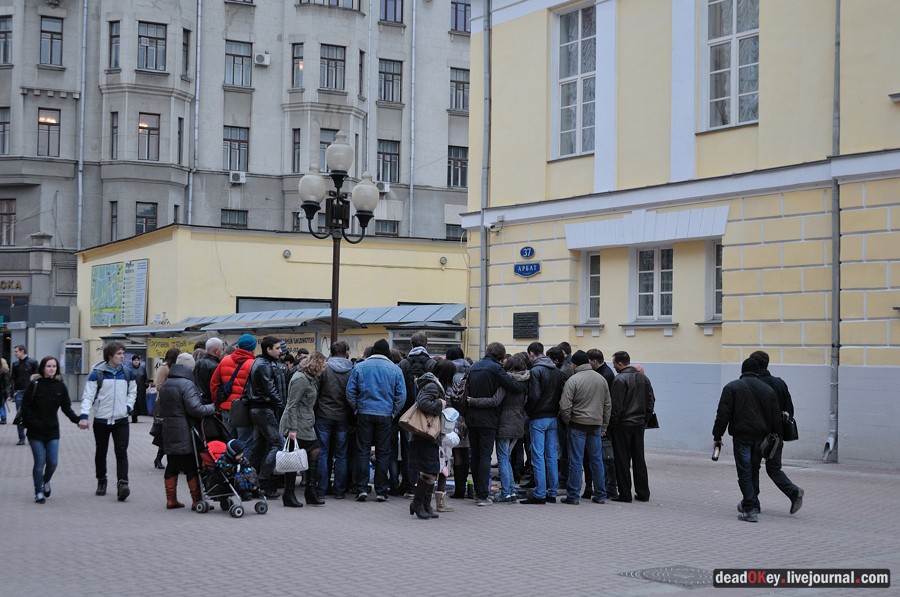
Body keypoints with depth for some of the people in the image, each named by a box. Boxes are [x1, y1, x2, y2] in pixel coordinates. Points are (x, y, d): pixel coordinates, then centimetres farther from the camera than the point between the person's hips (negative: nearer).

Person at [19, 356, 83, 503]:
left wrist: (77, 419, -12)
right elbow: (25, 406, -5)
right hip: (35, 431, -2)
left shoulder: (60, 386, 2)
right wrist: (33, 423, -14)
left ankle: (46, 481, 31)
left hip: (52, 430, 2)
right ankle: (38, 492, 12)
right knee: (40, 462, -2)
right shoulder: (34, 385, -6)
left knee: (53, 462, 0)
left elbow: (66, 408, 4)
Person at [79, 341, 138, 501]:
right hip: (101, 420, -1)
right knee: (101, 452, 12)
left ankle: (122, 483, -16)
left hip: (121, 420, 1)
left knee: (121, 452, -10)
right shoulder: (97, 374, -7)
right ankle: (101, 481, 28)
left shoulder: (126, 373, 5)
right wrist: (84, 416, -18)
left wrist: (128, 407, 3)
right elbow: (88, 395, -8)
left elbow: (132, 392, 19)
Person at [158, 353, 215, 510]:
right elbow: (195, 409, -21)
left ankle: (171, 500, 15)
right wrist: (211, 408, -9)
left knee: (172, 466, 12)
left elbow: (160, 410, 19)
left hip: (168, 431, 8)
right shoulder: (187, 384, -14)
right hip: (185, 434, -8)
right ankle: (196, 500, 0)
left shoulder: (166, 384, 13)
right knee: (191, 467, -2)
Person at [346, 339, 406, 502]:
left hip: (364, 414, 0)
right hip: (385, 415, 0)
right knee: (383, 452, 7)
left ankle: (362, 488, 1)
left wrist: (356, 409, 11)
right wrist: (394, 412, 10)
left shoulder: (360, 367, 1)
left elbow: (350, 391, 0)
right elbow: (401, 395, -1)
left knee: (362, 450, 6)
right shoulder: (395, 369, 0)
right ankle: (381, 490, 8)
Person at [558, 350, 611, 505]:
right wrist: (603, 425, 18)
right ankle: (600, 495, 15)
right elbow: (608, 405, 13)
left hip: (578, 424, -5)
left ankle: (573, 496, 1)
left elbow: (565, 406, -13)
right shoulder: (601, 379, 8)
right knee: (597, 459, 11)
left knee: (576, 460, -1)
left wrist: (567, 422, 3)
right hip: (596, 424, 5)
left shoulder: (573, 380, -10)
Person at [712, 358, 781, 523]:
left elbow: (723, 414, -7)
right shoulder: (768, 390, 12)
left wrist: (717, 436, -2)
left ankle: (750, 509, -11)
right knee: (754, 471, 18)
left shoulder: (732, 387, 0)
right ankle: (751, 504, 29)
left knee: (745, 473, -4)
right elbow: (776, 419, 10)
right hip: (760, 437, 4)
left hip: (742, 436, -4)